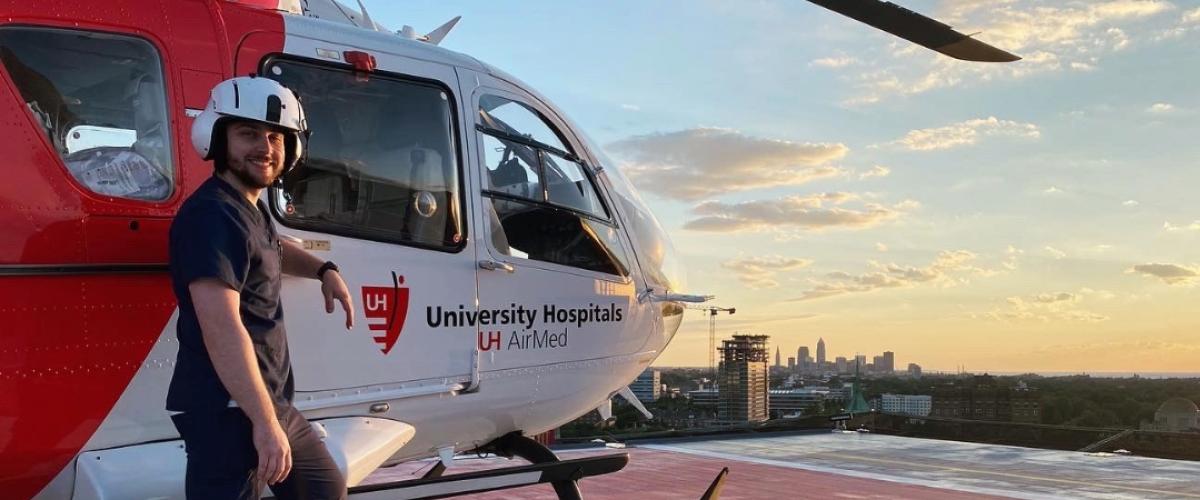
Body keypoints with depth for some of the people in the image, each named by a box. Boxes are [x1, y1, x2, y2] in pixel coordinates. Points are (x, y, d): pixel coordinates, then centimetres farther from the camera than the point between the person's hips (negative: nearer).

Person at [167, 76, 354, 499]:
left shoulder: (251, 209, 15)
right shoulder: (212, 215, -18)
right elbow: (222, 329, -27)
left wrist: (325, 270, 21)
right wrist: (264, 421, -29)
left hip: (271, 402, 11)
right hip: (226, 411, -11)